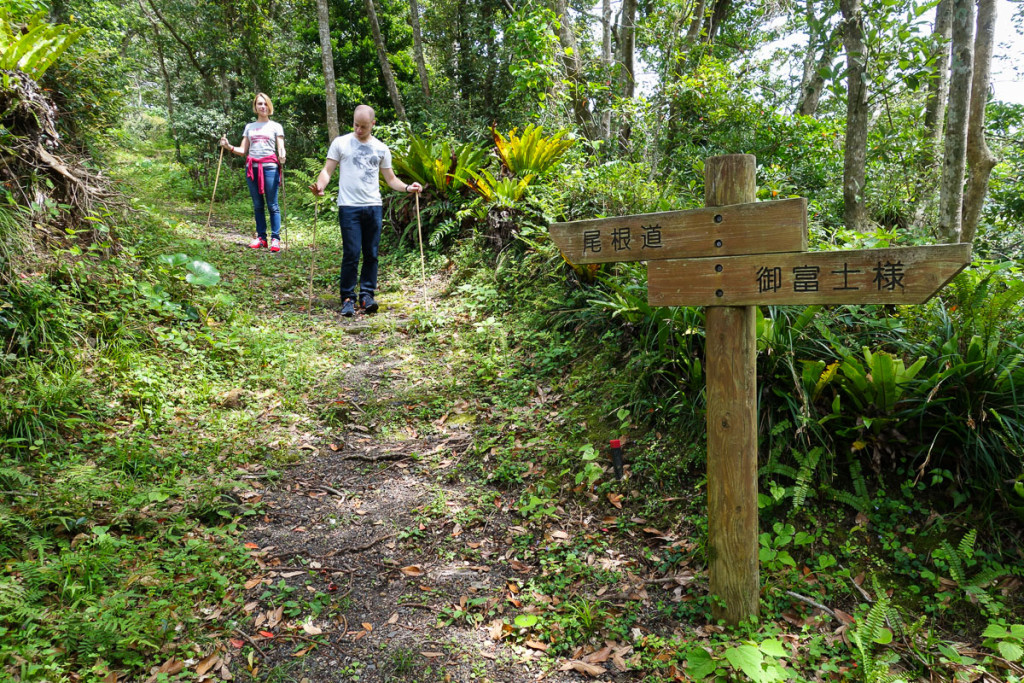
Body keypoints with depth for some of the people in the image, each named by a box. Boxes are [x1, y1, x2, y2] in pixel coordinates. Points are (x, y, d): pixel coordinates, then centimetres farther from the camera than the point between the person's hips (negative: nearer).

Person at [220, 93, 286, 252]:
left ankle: (275, 238, -7)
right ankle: (261, 237, 8)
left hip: (270, 167, -4)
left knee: (272, 205, -7)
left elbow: (281, 149, 1)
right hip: (252, 167, 4)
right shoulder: (249, 127, 19)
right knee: (257, 205, 5)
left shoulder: (275, 126, 10)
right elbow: (243, 150, 15)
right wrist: (229, 146, -4)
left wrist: (282, 156, -22)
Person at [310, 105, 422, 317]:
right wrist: (320, 185, -18)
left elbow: (390, 178, 17)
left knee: (371, 254, 5)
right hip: (349, 206, -3)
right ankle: (348, 299, 1)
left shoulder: (381, 148, 14)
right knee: (351, 254, -7)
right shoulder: (341, 143, 6)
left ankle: (367, 295, 14)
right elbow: (327, 170, 3)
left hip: (373, 206, 3)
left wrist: (407, 187, -2)